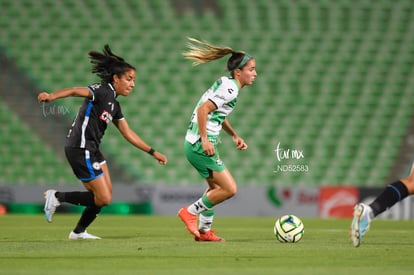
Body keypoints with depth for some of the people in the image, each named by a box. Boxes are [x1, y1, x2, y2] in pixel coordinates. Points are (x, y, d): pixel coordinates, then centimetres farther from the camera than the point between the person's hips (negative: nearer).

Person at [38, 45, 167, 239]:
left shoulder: (114, 105, 16)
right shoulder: (102, 91, -11)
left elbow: (128, 134, 22)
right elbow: (77, 91, -28)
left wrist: (153, 152, 23)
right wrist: (52, 96, -45)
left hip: (92, 150, 10)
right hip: (80, 150, -10)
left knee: (105, 195, 11)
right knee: (103, 198, -9)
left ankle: (79, 232, 22)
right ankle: (56, 197, 1)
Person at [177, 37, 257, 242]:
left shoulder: (225, 83, 13)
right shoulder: (230, 89, -17)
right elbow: (203, 110, -25)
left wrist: (235, 136, 21)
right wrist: (205, 140, -25)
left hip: (195, 144, 11)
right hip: (201, 146, -11)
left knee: (215, 187, 22)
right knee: (229, 189, -8)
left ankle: (204, 231, 28)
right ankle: (190, 212, 3)